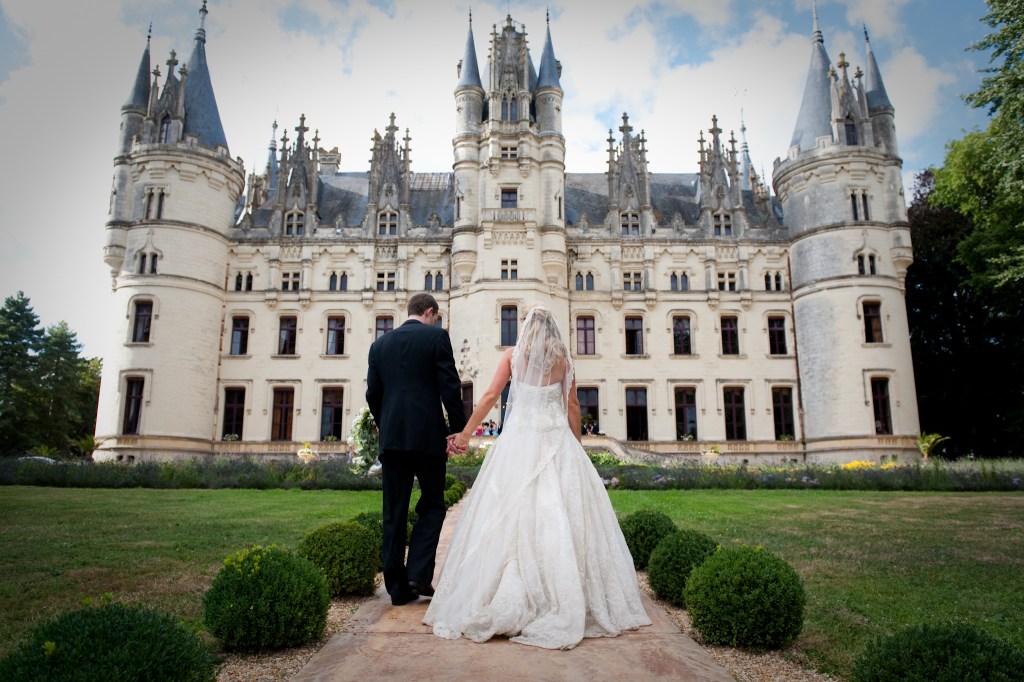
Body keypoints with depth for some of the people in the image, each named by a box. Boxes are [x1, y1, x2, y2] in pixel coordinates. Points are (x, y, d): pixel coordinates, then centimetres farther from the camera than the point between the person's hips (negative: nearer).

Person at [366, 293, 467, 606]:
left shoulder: (380, 344, 13)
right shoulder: (436, 336, 0)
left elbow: (373, 394, 11)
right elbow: (450, 387, -7)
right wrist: (457, 430, -2)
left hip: (391, 437, 4)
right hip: (427, 434, -4)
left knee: (394, 513, 7)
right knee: (432, 505, 10)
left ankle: (398, 586, 10)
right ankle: (418, 573, -2)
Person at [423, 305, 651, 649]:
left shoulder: (512, 355, 4)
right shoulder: (562, 360, 6)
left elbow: (491, 395, -1)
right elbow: (573, 407, 7)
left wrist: (465, 433, 3)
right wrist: (577, 445, 17)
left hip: (518, 438, 0)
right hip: (557, 440, 1)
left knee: (510, 513, 0)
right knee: (560, 512, 1)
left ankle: (505, 604, 1)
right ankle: (566, 599, 3)